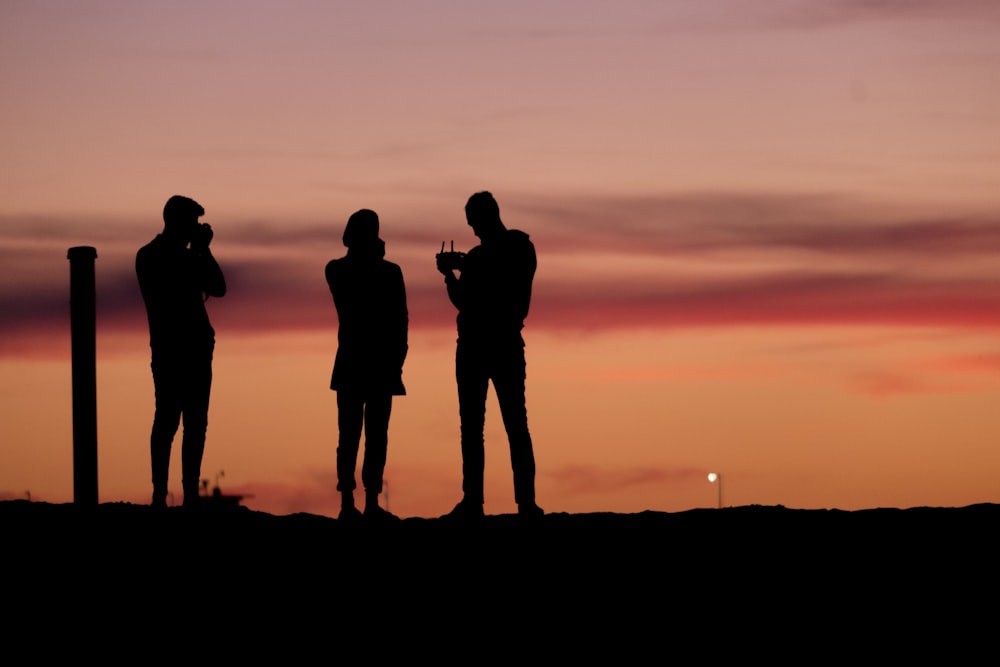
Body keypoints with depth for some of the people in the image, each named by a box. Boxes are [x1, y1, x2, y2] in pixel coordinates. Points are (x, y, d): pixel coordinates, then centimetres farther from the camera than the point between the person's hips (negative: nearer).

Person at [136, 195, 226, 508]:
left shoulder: (186, 256, 20)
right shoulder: (150, 257, -2)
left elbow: (218, 288, 14)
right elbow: (176, 290, -16)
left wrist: (203, 251, 4)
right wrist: (197, 252, -10)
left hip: (197, 347, 8)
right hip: (170, 349, -8)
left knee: (196, 422, 4)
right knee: (168, 420, -11)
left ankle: (191, 494, 4)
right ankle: (159, 495, -12)